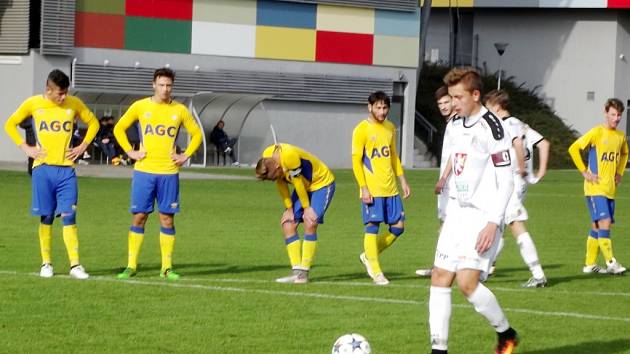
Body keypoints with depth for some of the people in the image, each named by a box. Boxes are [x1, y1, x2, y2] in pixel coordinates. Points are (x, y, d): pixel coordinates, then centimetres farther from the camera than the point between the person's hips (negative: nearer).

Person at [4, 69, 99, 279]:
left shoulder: (74, 104, 3)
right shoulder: (33, 104, -1)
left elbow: (93, 123, 17)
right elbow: (10, 124, 10)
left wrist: (83, 146, 6)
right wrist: (25, 148, 1)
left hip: (66, 169, 1)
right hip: (43, 168, 0)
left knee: (68, 216, -6)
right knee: (46, 217, 3)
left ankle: (75, 265, -8)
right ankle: (46, 263, 13)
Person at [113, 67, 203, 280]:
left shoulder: (179, 110, 4)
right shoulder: (140, 107, 2)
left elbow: (196, 134, 15)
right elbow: (119, 129, 11)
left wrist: (185, 156, 4)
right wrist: (130, 152, 1)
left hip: (169, 172, 1)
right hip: (144, 171, -1)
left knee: (167, 219, 2)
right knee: (139, 216, 0)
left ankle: (167, 267, 7)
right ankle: (131, 265, 5)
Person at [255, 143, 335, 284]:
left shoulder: (289, 156, -37)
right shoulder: (266, 158, -13)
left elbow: (298, 183, -26)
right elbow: (281, 183, -2)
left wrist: (307, 208, -15)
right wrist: (289, 208, -2)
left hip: (322, 184, -8)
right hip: (304, 186, 8)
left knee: (310, 224, -19)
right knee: (288, 223, -3)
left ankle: (304, 273, -14)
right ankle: (296, 271, -3)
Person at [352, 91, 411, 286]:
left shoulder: (390, 128, 14)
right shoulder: (362, 130, -6)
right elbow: (356, 160, -8)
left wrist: (403, 181, 17)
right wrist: (364, 188, -14)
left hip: (390, 189, 7)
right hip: (372, 190, -7)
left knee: (398, 227, 4)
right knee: (372, 226, -6)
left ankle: (368, 256, 21)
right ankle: (376, 272, 0)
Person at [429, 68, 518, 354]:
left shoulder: (490, 128, -13)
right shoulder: (455, 127, 13)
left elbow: (506, 181, -15)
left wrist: (493, 223, -21)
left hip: (483, 215, -8)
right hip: (458, 212, 8)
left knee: (467, 281, -18)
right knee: (440, 278, 1)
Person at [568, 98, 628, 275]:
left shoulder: (621, 137, 10)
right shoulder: (597, 132, -9)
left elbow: (624, 154, 32)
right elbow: (574, 148, -10)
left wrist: (619, 173, 18)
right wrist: (584, 172, -11)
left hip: (610, 189, 7)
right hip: (595, 188, -7)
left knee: (597, 227, 9)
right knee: (604, 223, -16)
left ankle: (590, 264, 15)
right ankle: (611, 263, -15)